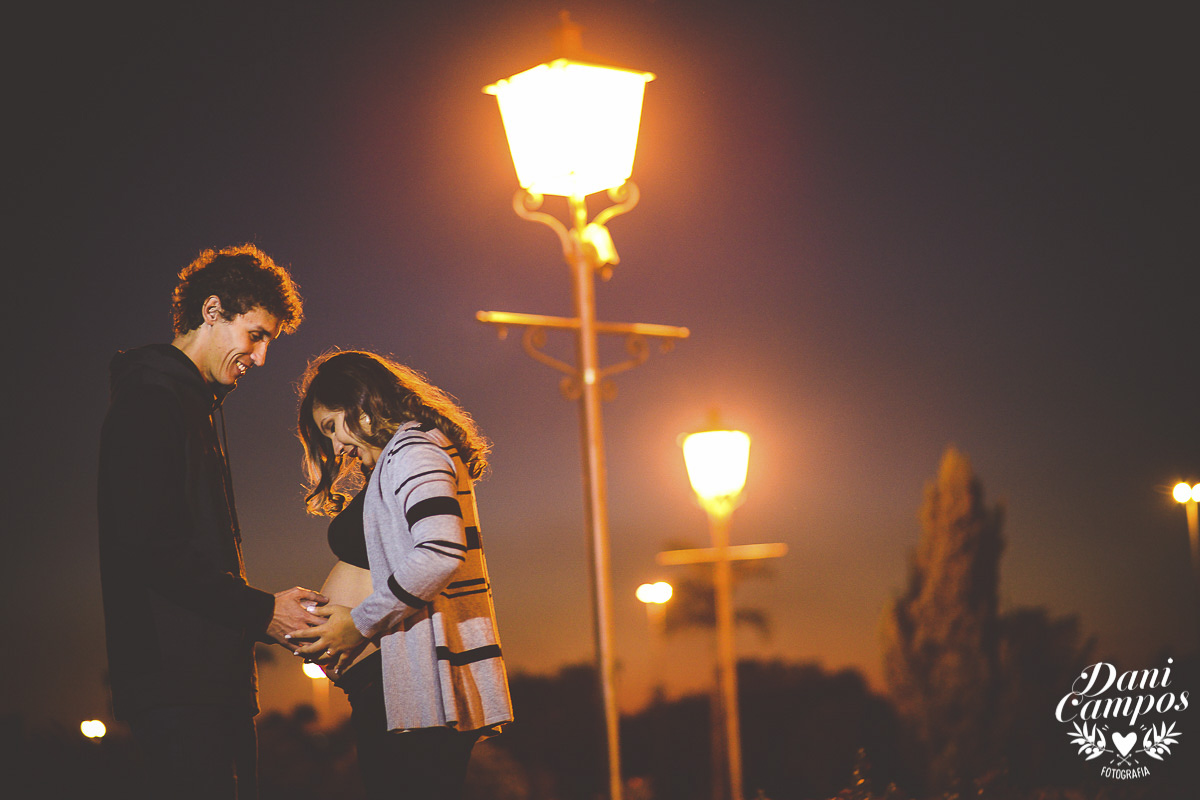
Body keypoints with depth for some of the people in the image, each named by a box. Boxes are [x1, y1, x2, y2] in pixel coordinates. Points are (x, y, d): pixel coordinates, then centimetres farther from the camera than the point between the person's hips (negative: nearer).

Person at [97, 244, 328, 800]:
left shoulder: (195, 408, 25)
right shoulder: (149, 403, -7)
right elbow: (152, 550, -18)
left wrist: (275, 619, 13)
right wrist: (261, 612, -12)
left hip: (215, 681, 10)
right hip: (178, 683, -10)